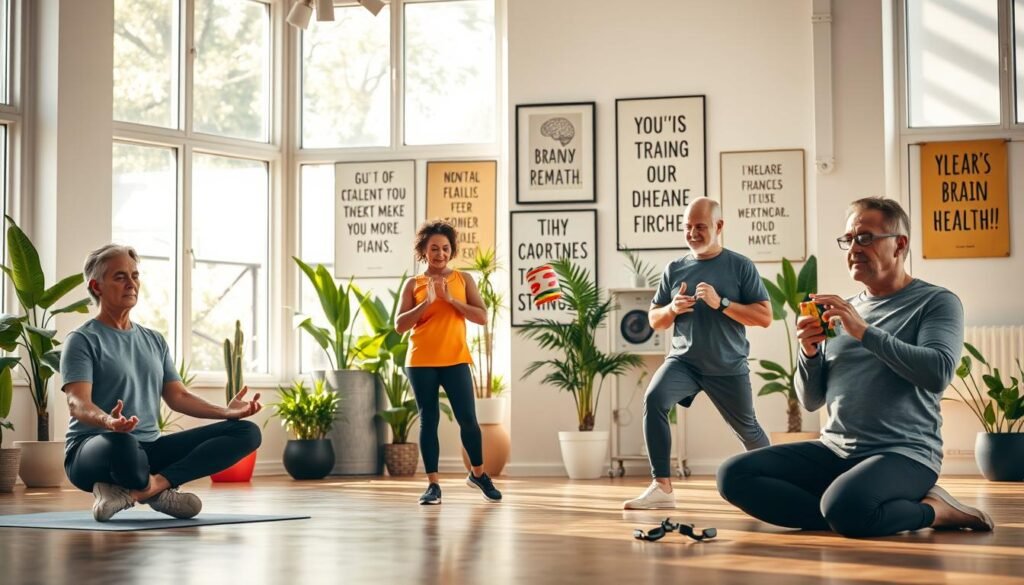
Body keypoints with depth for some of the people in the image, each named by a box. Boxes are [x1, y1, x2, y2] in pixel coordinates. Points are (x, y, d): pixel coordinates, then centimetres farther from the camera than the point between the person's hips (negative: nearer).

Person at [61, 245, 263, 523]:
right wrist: (108, 421, -40)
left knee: (246, 432, -9)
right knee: (123, 444, -46)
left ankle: (147, 487, -21)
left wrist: (226, 411, -4)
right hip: (93, 449, -7)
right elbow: (78, 403, -16)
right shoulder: (83, 340, -2)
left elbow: (178, 397, 14)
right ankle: (160, 492, -11)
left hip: (150, 448, 7)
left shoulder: (154, 341, 20)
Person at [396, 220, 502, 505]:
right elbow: (400, 325, -1)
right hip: (421, 363, 0)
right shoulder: (413, 284, 6)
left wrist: (451, 299, -12)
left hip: (455, 361, 0)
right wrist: (427, 302, -12)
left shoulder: (463, 279, 7)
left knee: (468, 418, -3)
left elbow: (482, 317, -2)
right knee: (428, 420, 1)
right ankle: (433, 485, 5)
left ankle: (478, 474, 19)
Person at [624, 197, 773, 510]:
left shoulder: (740, 266, -5)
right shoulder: (674, 269, 4)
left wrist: (721, 303, -20)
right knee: (654, 398, -27)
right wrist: (672, 309, -11)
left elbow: (765, 317, -9)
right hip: (683, 361, 1)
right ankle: (662, 487, -27)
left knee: (747, 429, 15)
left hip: (729, 367, -1)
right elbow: (654, 320, 11)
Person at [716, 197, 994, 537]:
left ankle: (931, 509, -9)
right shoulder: (841, 311, 17)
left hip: (904, 453, -7)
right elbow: (811, 401, 16)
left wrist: (865, 332, -20)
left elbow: (939, 373, -18)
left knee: (845, 508, -38)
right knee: (734, 475, -15)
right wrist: (809, 354, -4)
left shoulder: (936, 302, 2)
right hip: (833, 451, 7)